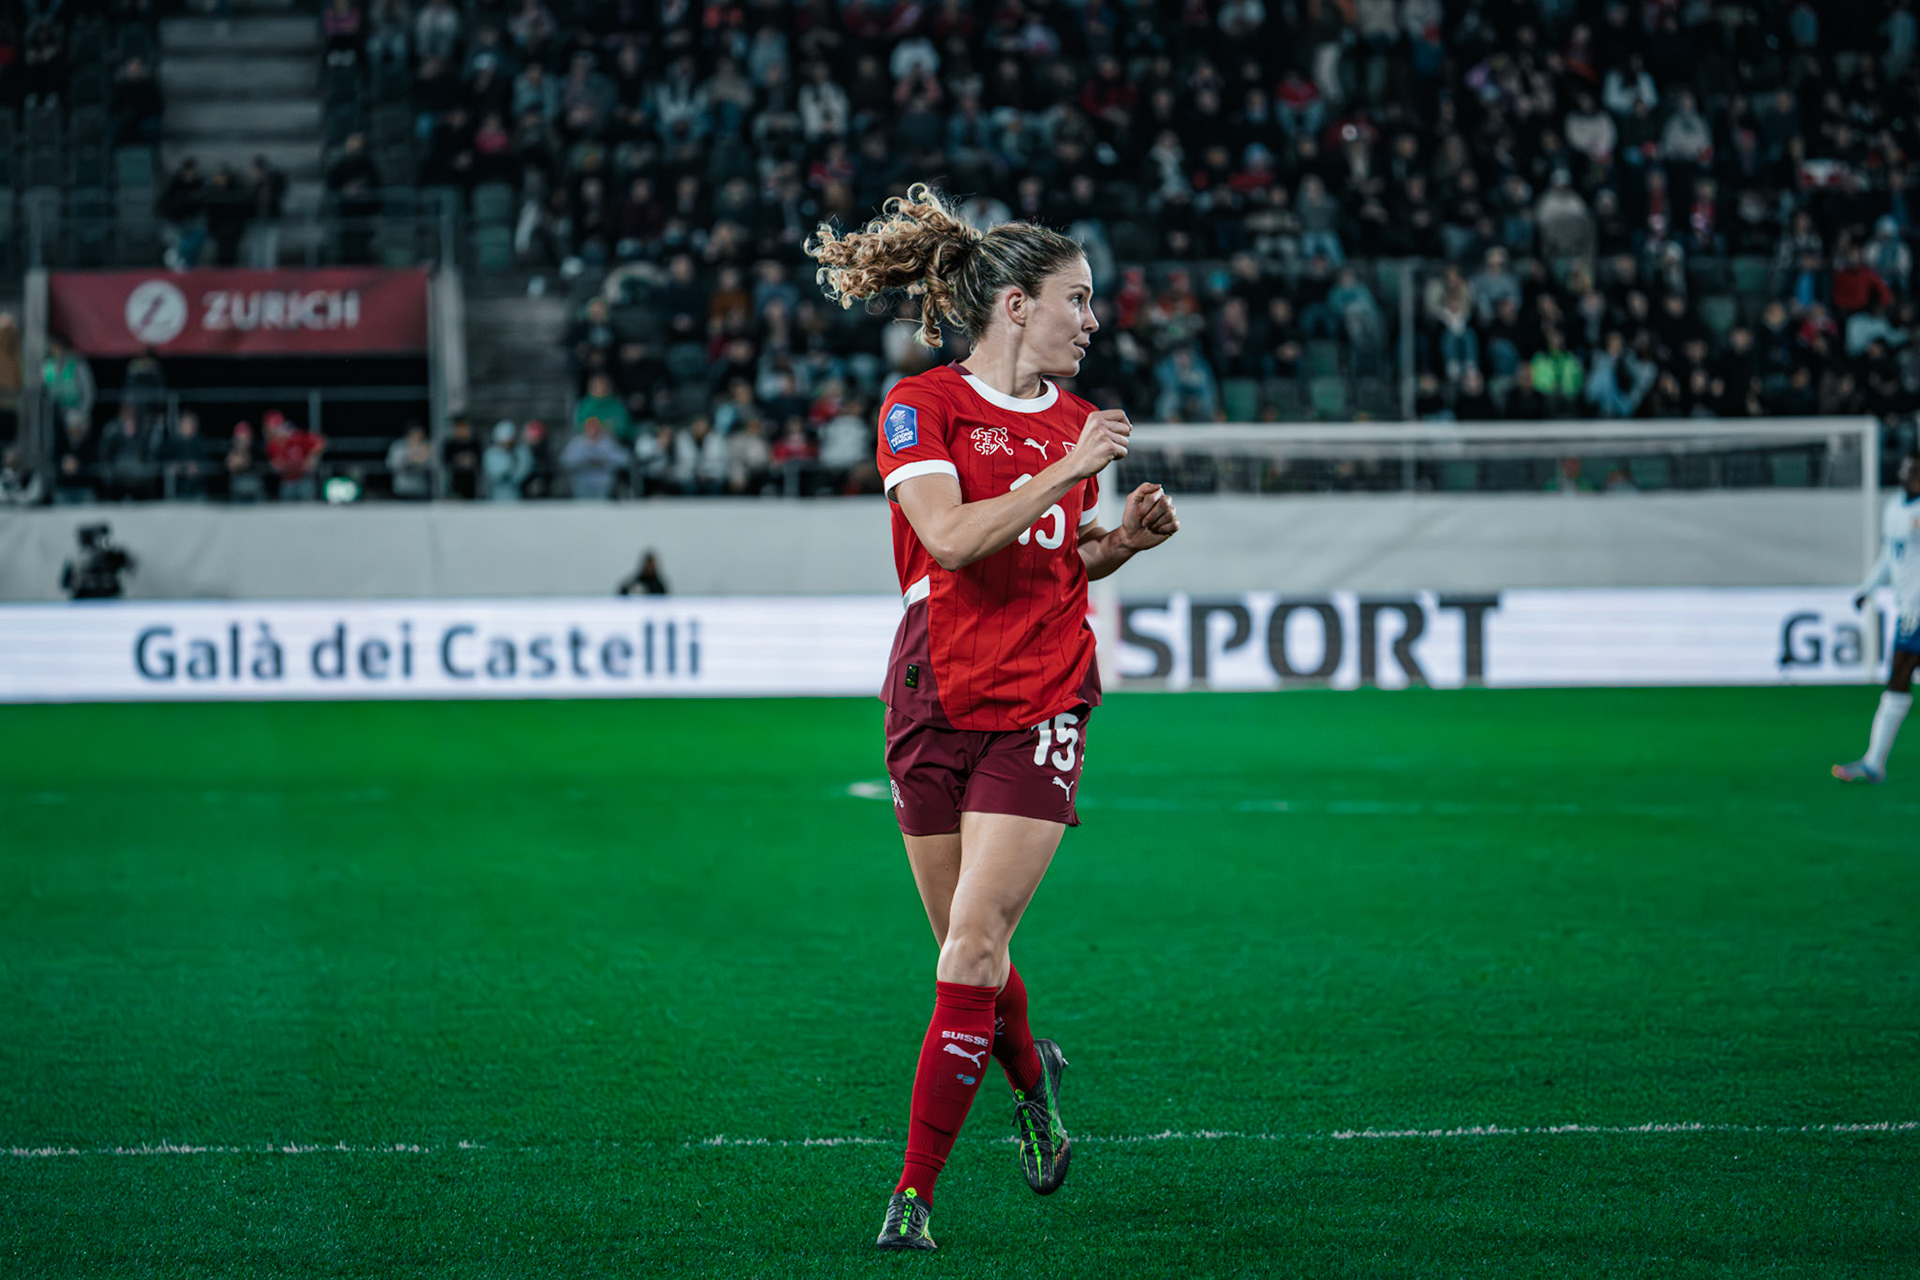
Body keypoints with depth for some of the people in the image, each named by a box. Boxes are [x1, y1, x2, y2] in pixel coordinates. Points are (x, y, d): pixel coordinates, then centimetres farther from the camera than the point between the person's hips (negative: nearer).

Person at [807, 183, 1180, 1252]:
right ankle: (1032, 1076, 42)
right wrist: (1069, 471, -20)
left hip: (1041, 711, 2)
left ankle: (917, 1189, -7)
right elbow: (954, 537, -20)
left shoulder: (1076, 421, 10)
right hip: (937, 704, -2)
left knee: (976, 949, -11)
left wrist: (1127, 536, 3)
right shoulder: (921, 405, -6)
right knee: (968, 948, 9)